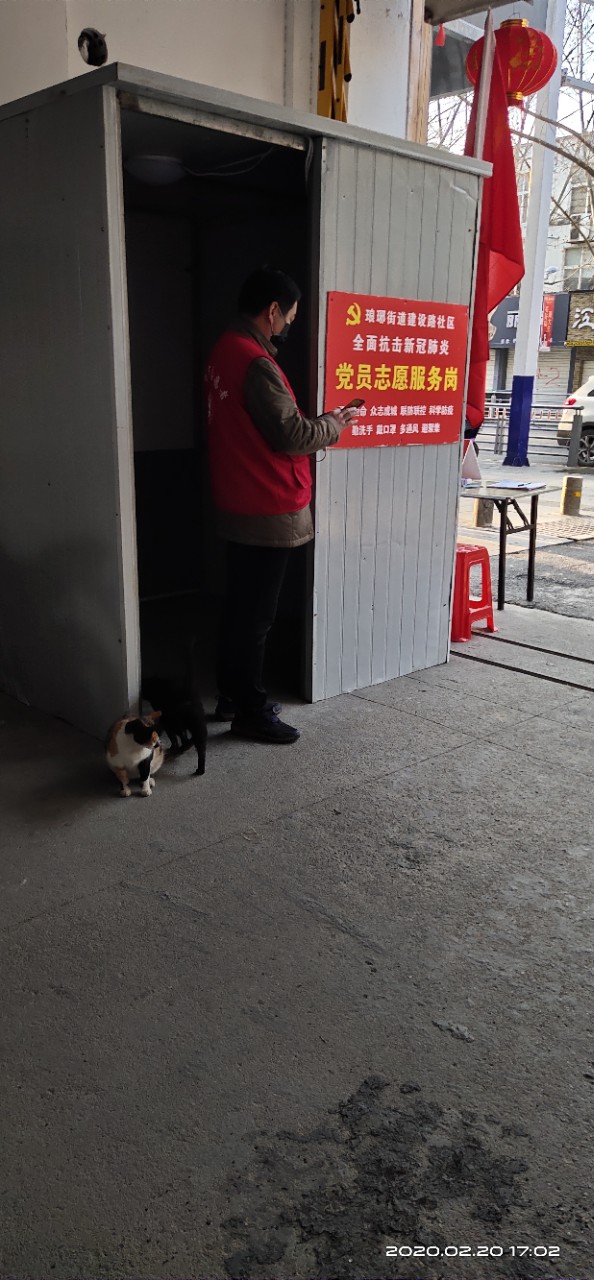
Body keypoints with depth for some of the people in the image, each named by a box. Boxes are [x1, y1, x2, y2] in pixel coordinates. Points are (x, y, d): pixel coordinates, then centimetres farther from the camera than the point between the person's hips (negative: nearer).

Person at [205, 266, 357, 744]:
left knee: (239, 606, 16)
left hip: (239, 505, 10)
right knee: (256, 615, -1)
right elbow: (290, 435, -20)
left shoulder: (225, 350, 11)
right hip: (268, 512, -10)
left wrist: (313, 423, 13)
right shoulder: (256, 362, -20)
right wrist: (332, 425, -4)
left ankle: (232, 696, 28)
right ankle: (251, 712, 10)